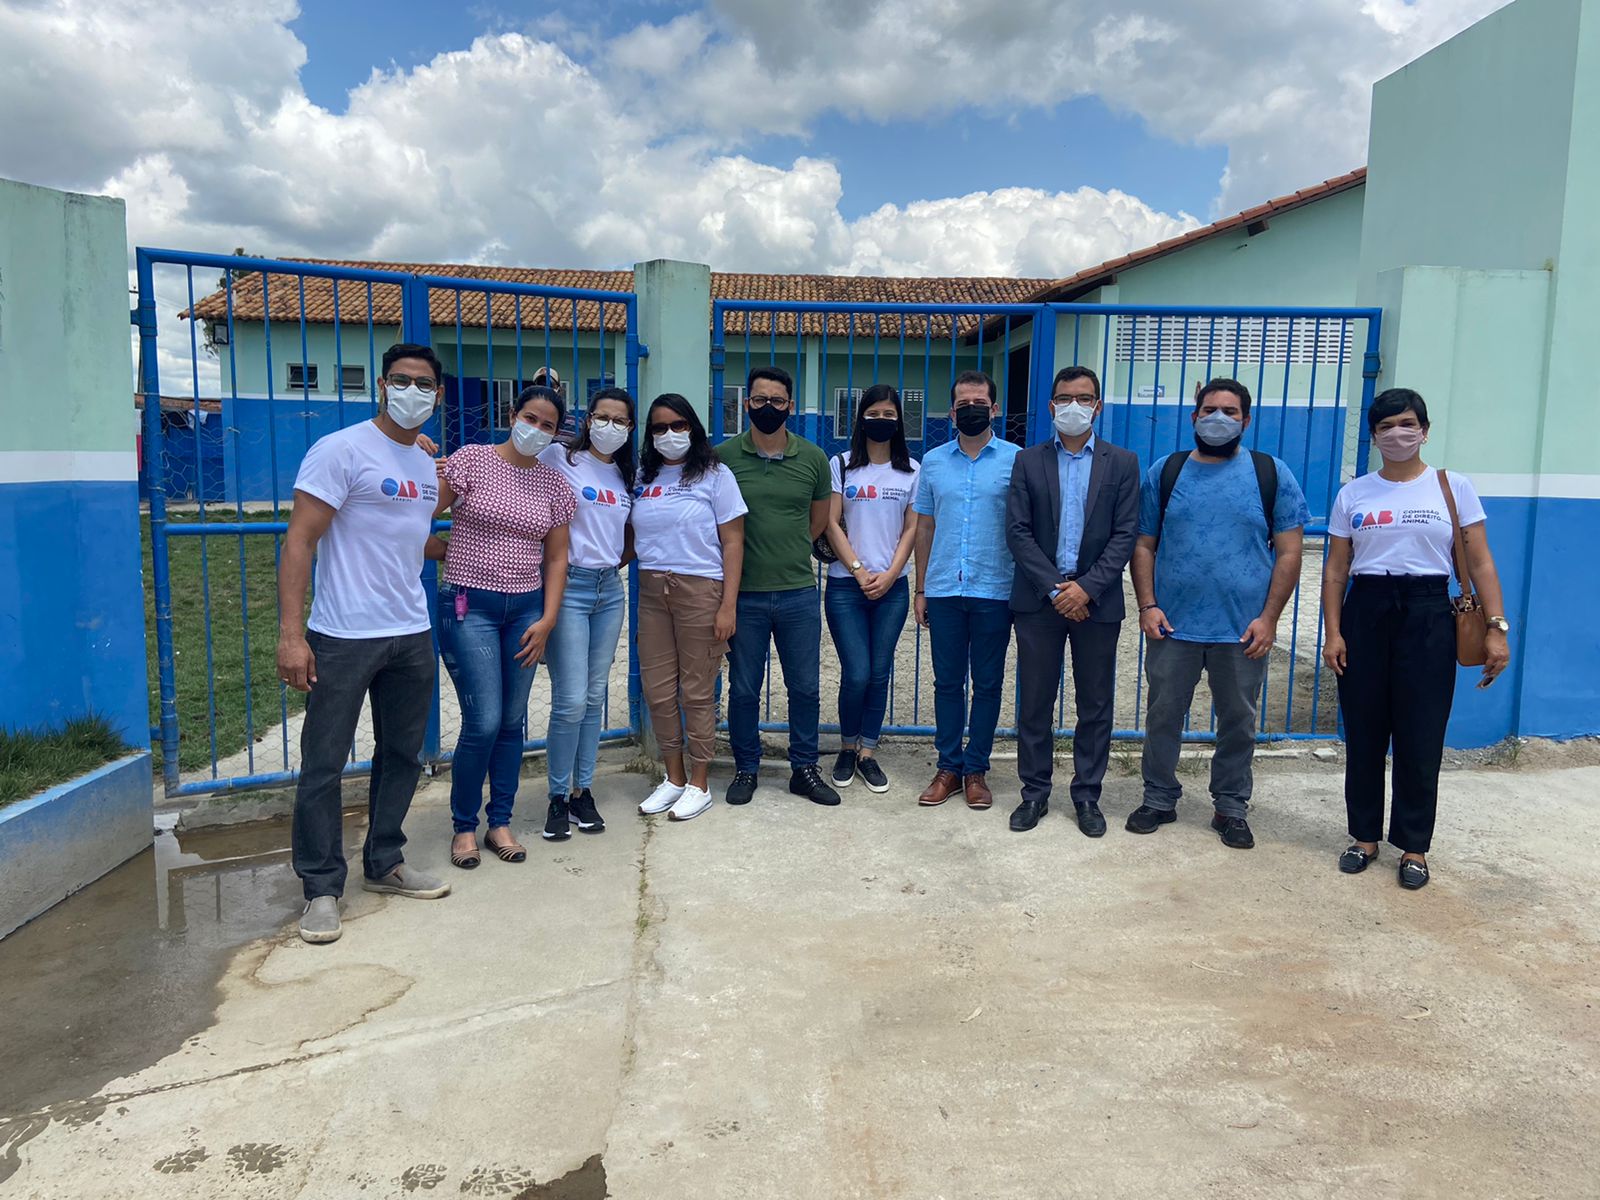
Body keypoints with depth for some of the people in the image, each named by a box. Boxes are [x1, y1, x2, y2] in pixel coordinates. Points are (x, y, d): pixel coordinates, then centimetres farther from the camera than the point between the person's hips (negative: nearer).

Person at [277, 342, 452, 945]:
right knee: (323, 764, 1)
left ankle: (384, 863, 32)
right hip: (344, 638, -7)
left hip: (412, 635, 7)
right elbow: (299, 541, -14)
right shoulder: (340, 451, -9)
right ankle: (322, 888, 15)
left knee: (402, 755, 15)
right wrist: (290, 633, -20)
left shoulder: (428, 465, 13)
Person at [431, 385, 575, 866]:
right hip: (469, 606, -4)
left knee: (512, 721, 8)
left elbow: (556, 557, 9)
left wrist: (547, 619, 3)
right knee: (484, 722, -8)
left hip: (525, 609, 4)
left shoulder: (553, 484, 7)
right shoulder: (470, 460, -5)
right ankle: (464, 826, 12)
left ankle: (500, 822, 22)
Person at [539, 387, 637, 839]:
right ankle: (559, 797, 9)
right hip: (568, 586, -6)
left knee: (594, 698, 10)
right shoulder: (560, 458, -3)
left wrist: (612, 565, 7)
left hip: (610, 589, 6)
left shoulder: (625, 476, 14)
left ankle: (583, 790, 21)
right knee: (571, 701, -8)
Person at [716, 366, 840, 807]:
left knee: (805, 687, 9)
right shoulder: (723, 456, -3)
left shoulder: (813, 458, 3)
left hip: (799, 592, 2)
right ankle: (746, 769, 25)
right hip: (744, 593, -1)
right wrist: (746, 554, 6)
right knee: (743, 688, 9)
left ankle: (804, 769, 25)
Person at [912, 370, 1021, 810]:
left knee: (987, 683, 6)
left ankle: (976, 770, 17)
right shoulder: (933, 461, 8)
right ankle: (948, 767, 18)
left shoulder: (1016, 460, 0)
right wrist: (921, 589, 9)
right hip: (944, 591, 2)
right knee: (947, 682, 8)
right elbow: (924, 527, 12)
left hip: (994, 592, -2)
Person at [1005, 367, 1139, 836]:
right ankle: (1035, 793, 18)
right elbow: (1017, 532, -2)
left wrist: (1087, 588, -14)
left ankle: (1087, 796, 19)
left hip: (1096, 601, 0)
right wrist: (1054, 588, -11)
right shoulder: (1028, 462, 5)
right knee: (1035, 702, 6)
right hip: (1039, 599, 0)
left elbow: (1126, 534, -2)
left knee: (1095, 705, 7)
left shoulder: (1122, 463, 5)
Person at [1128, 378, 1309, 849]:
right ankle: (1159, 799, 25)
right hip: (1172, 625, 1)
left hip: (1243, 629, 0)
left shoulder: (1271, 474, 1)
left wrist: (1269, 617, -9)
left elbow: (1288, 552, -1)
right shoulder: (1165, 472, 4)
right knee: (1163, 716, 9)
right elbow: (1143, 546, 4)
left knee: (1238, 722, 11)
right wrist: (1147, 606, -7)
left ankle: (1231, 808, 26)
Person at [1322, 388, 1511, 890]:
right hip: (1365, 612, 2)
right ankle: (1365, 836, 21)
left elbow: (1480, 565, 1)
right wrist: (1332, 632, -2)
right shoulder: (1353, 494, 7)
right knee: (1363, 734, 6)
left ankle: (1414, 847, 16)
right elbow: (1335, 570, 6)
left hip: (1427, 614, -1)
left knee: (1420, 737, 2)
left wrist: (1497, 627, -8)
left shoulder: (1453, 487, 3)